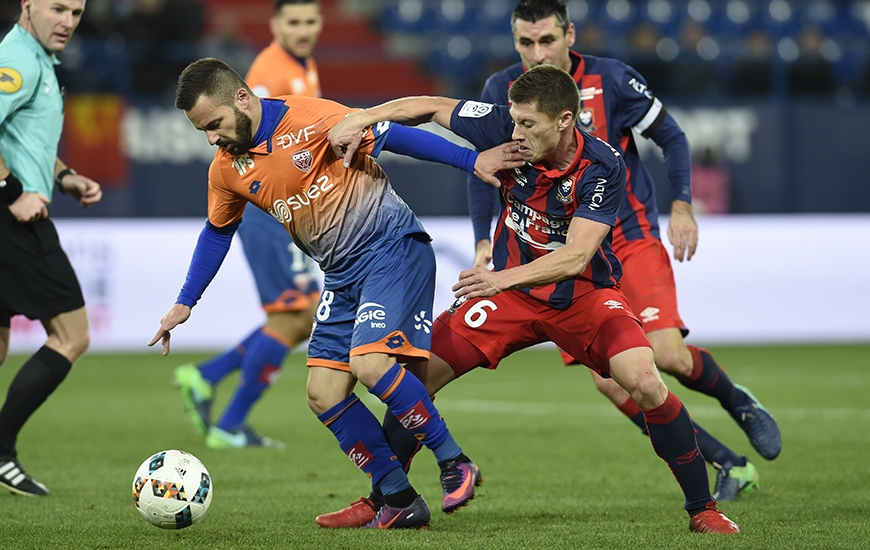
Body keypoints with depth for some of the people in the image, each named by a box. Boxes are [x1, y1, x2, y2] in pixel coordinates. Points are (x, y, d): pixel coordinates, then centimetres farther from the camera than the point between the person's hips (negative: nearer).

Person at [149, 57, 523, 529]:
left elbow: (390, 136, -13)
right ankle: (401, 501, 4)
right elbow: (217, 233, 20)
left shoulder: (308, 119, -17)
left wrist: (471, 161, -12)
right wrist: (184, 304, 19)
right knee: (323, 395, -2)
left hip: (391, 247, -8)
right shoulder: (226, 171, 3)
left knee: (369, 363, -25)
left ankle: (455, 464, -8)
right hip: (341, 276, 8)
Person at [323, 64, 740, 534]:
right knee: (419, 372, -6)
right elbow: (432, 107, -3)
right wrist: (361, 118, -14)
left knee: (645, 384, -26)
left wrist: (502, 279, -44)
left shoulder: (601, 167, -25)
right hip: (512, 292, 4)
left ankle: (702, 507, -9)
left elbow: (574, 258, -33)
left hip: (584, 295, -4)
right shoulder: (506, 129, -17)